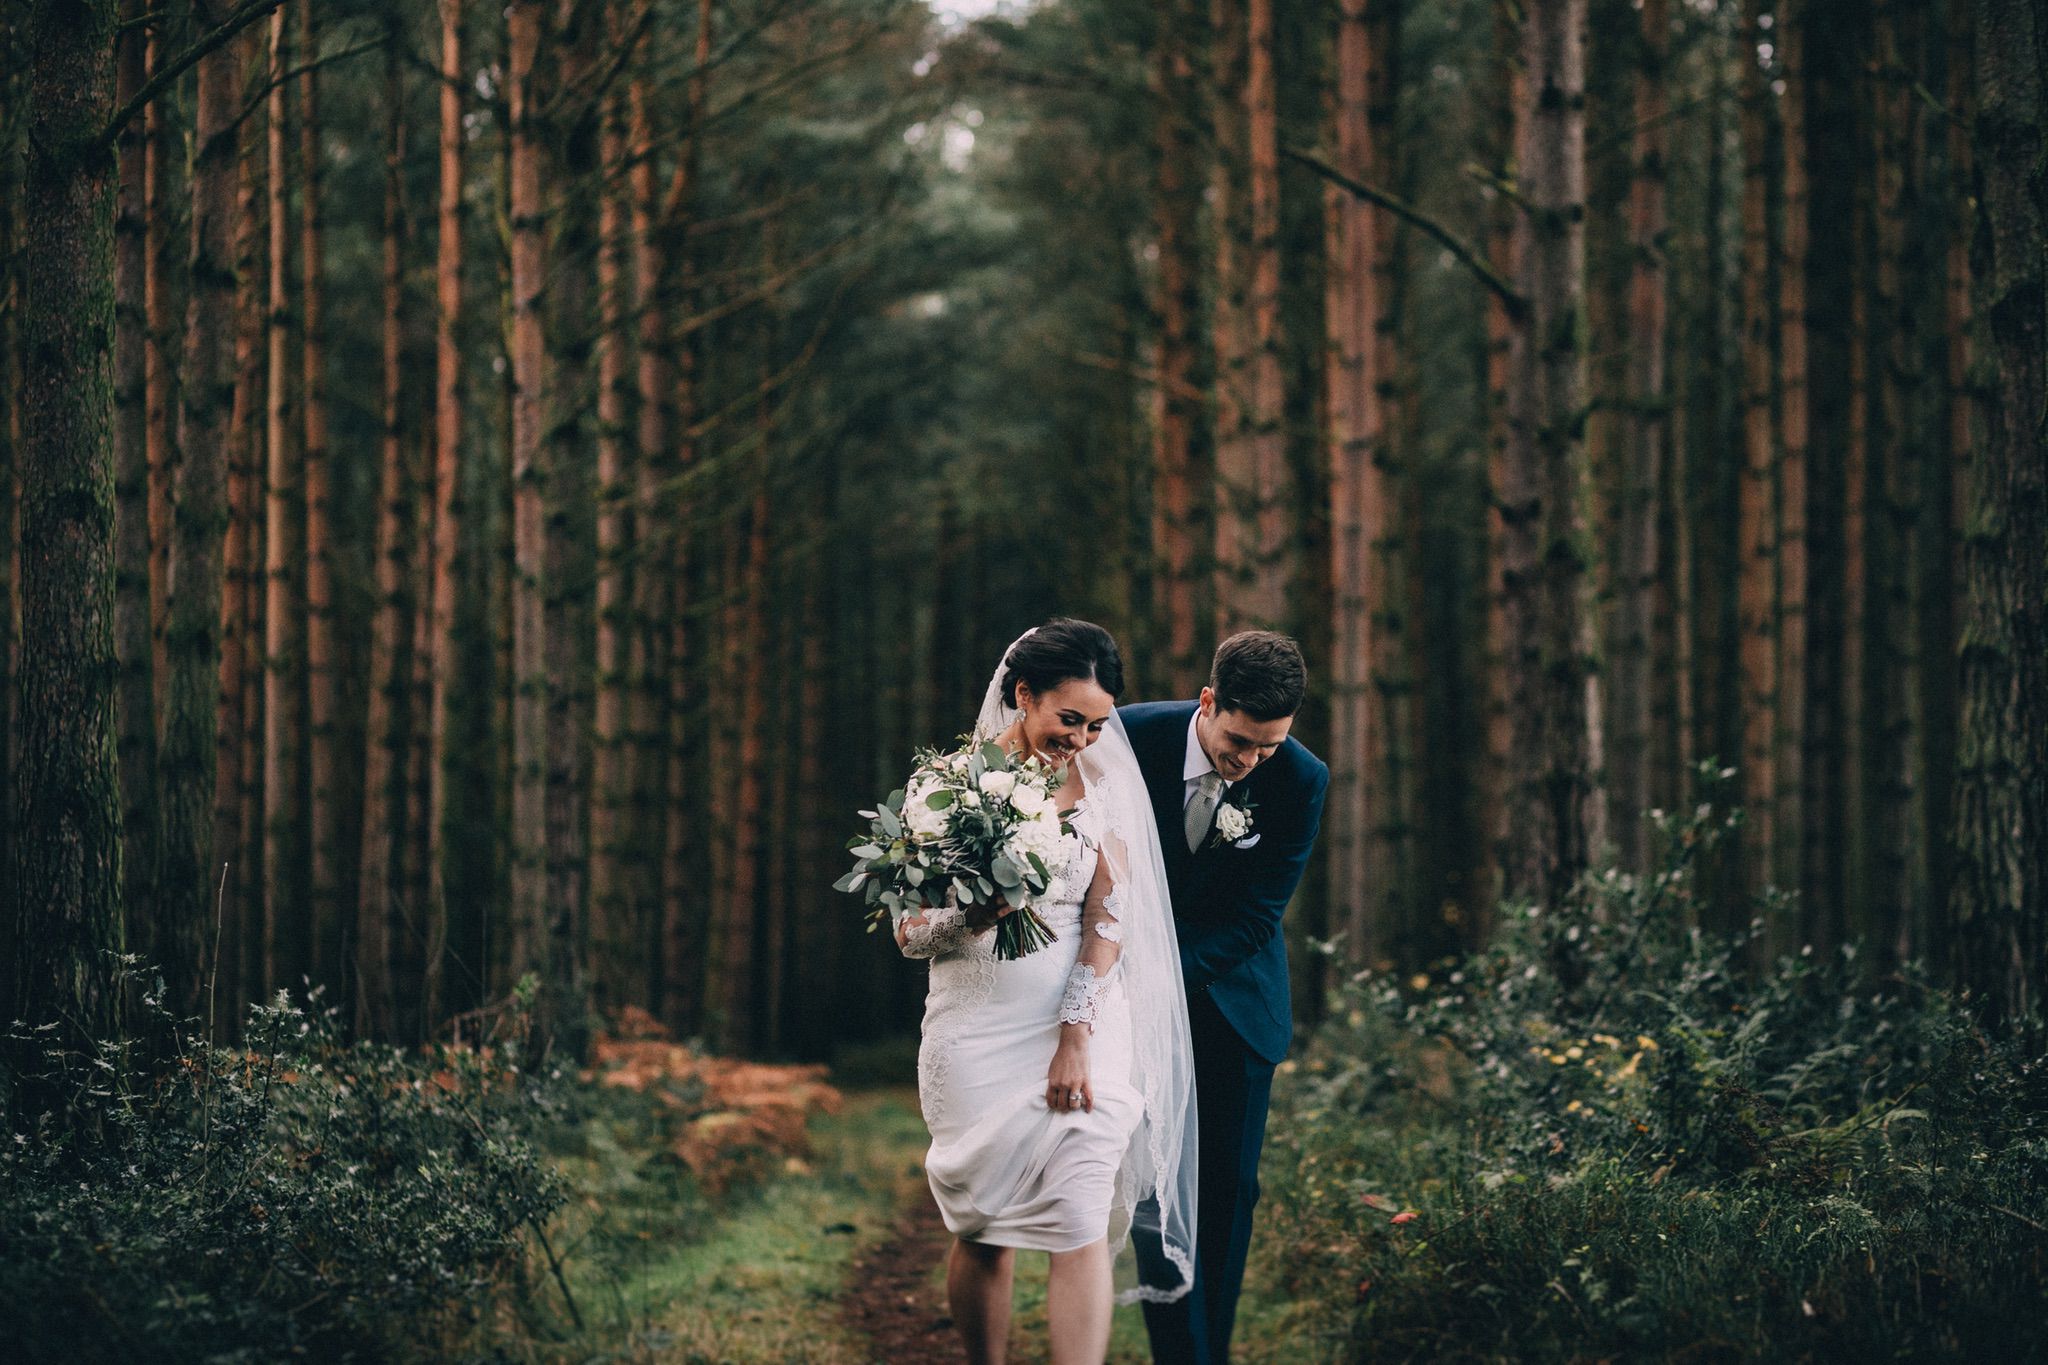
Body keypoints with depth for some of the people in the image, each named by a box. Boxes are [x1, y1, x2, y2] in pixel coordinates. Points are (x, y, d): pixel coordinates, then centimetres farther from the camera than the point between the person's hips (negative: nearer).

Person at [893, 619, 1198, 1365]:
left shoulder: (1100, 784, 2)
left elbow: (1109, 915, -2)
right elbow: (910, 934, -3)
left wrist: (1076, 1039, -11)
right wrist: (976, 916, -24)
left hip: (1084, 1027, 1)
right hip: (978, 1034, -1)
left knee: (1082, 1227, -10)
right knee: (984, 1234, 7)